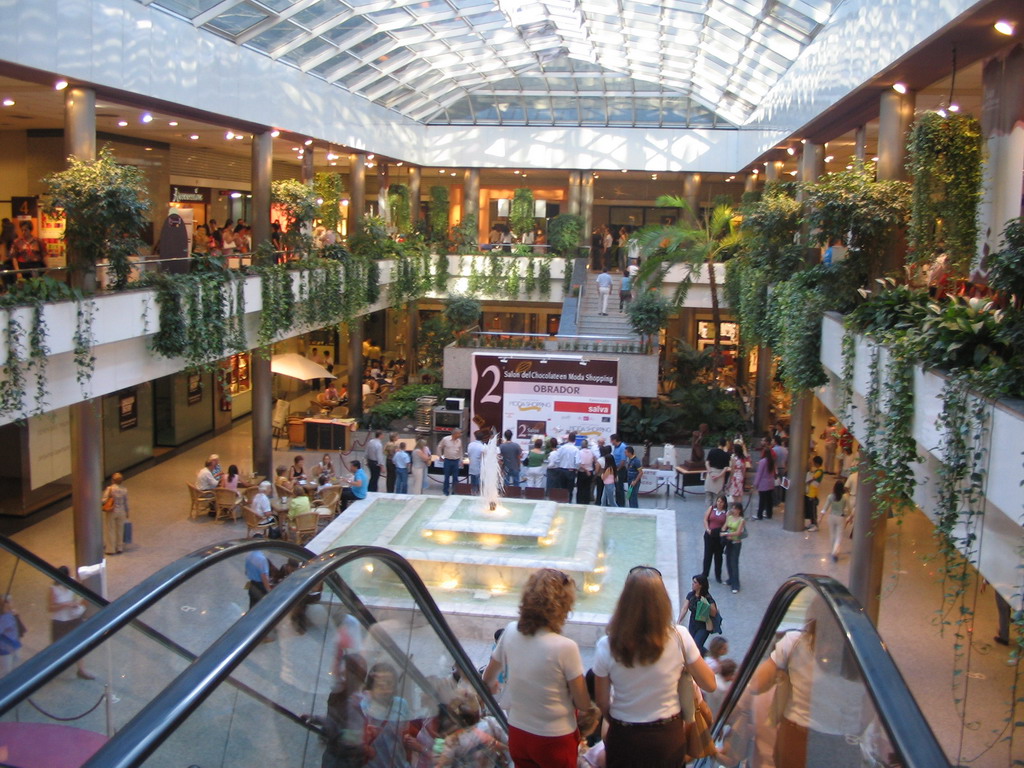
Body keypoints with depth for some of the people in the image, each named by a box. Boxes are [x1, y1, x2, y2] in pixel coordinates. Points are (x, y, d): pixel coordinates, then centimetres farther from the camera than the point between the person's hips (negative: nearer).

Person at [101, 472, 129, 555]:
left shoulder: (109, 489, -15)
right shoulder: (124, 490, -4)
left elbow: (103, 500, -17)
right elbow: (126, 503, 3)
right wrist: (126, 512, 16)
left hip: (111, 512, -3)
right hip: (121, 512, 3)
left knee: (110, 530, 8)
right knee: (119, 530, 15)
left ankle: (110, 549, 12)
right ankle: (119, 548, 24)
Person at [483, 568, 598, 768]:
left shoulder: (510, 632, -11)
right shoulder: (565, 647, -27)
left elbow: (488, 678, 6)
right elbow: (582, 702, -16)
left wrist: (487, 686, 28)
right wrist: (591, 710, 7)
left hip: (517, 733, 4)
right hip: (554, 739, -4)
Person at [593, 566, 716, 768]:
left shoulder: (607, 647, -17)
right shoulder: (679, 638, -17)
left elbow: (602, 704, -7)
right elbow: (709, 684, -5)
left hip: (624, 738, -1)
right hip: (669, 737, 1)